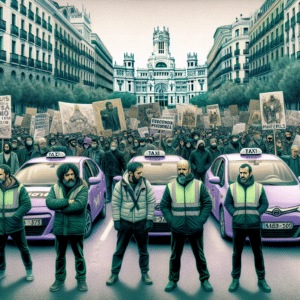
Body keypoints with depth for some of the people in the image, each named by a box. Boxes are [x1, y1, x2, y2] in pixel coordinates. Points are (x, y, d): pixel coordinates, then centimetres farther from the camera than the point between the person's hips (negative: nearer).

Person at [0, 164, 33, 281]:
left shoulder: (19, 188, -8)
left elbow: (27, 204, -10)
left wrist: (15, 217, -18)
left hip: (15, 226, -2)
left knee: (23, 248, 8)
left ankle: (29, 270, 27)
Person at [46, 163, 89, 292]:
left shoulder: (82, 188, -8)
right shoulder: (55, 188, 3)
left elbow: (79, 205, -24)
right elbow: (49, 202, -13)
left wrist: (59, 207, -17)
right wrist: (67, 202, -23)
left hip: (76, 229, -3)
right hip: (60, 228, 3)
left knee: (79, 256, 10)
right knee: (60, 256, 16)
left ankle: (81, 278, 27)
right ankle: (60, 279, 33)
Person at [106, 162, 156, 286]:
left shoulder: (146, 184, -5)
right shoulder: (120, 185, -8)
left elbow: (151, 202, 0)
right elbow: (115, 204, -2)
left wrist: (149, 220, -3)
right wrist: (116, 221, -4)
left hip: (141, 223, 1)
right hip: (125, 223, -1)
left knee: (143, 250, 12)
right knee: (119, 250, 9)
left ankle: (144, 273, 28)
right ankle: (114, 273, 24)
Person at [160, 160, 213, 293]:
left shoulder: (199, 185, -2)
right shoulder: (170, 186, 0)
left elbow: (208, 204, 2)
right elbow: (164, 206, 6)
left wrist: (201, 220, -8)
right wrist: (171, 221, -6)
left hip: (195, 229, -1)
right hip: (177, 230, 1)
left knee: (200, 255, 11)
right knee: (175, 256, 12)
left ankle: (204, 279, 28)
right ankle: (173, 280, 27)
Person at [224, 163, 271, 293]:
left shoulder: (259, 188, 2)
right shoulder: (232, 187, 1)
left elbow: (264, 204, 6)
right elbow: (227, 203, 5)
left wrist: (257, 214, -8)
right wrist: (234, 214, -7)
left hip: (254, 226, 0)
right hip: (238, 226, 0)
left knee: (258, 253, 7)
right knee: (237, 253, 7)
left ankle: (261, 280, 22)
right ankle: (235, 280, 19)